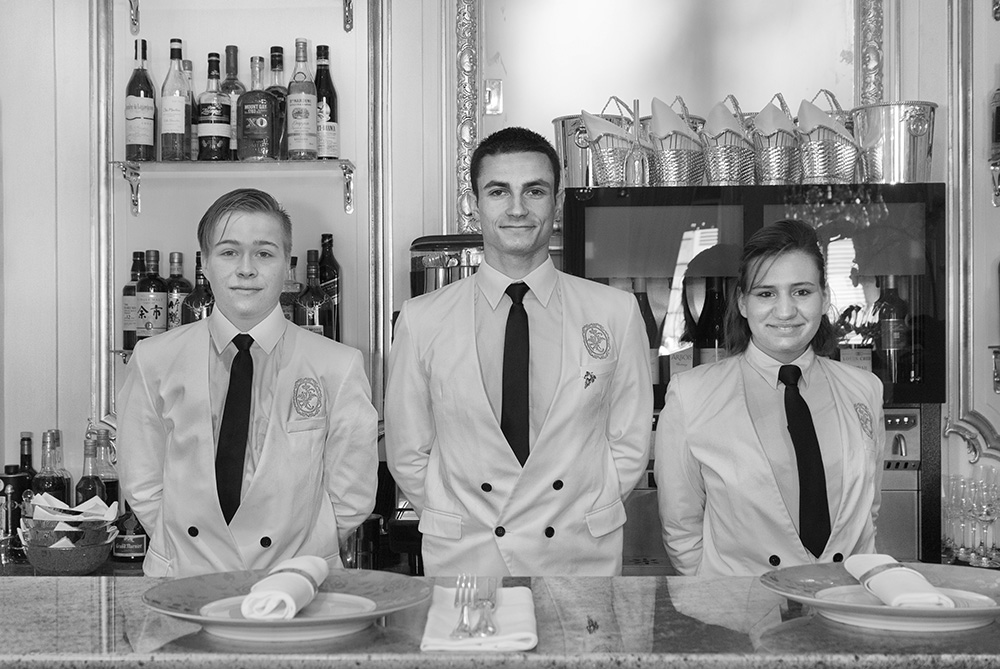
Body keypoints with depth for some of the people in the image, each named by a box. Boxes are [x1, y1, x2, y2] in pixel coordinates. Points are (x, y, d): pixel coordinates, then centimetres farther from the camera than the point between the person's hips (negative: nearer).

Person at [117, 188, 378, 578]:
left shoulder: (337, 367, -2)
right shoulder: (154, 361, 4)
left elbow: (351, 500, 3)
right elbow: (142, 486, 8)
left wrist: (297, 559, -3)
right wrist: (189, 556, -1)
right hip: (183, 584, 1)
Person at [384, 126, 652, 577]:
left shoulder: (616, 313, -4)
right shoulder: (421, 320, -5)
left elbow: (630, 446, 1)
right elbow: (407, 455, 1)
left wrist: (584, 520, -6)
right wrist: (464, 527, -4)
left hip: (583, 557, 1)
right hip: (464, 558, 0)